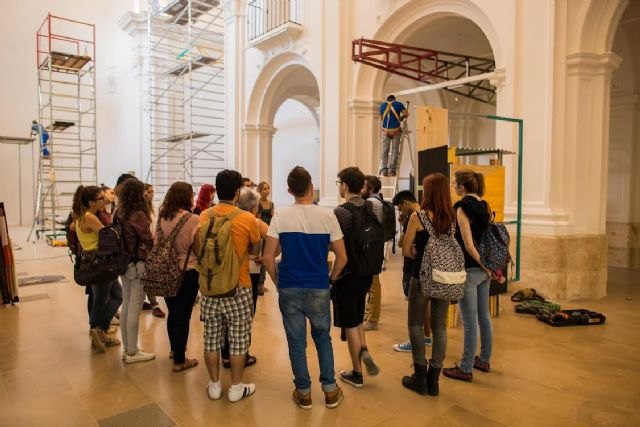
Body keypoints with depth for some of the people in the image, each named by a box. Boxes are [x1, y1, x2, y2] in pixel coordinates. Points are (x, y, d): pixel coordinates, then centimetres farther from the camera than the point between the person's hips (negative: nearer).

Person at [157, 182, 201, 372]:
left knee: (172, 312, 21)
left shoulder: (162, 217, 0)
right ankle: (179, 360, 14)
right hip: (188, 272, -6)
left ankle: (174, 349, 41)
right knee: (183, 315, 4)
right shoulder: (192, 219, -18)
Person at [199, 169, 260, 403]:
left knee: (212, 337, 13)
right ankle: (236, 387, 19)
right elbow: (256, 245, 5)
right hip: (238, 287, -4)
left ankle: (214, 385, 26)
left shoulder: (204, 216, -1)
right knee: (239, 338, 9)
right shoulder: (247, 219, -13)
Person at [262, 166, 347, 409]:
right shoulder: (327, 217, -5)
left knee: (296, 341, 11)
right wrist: (331, 279, 11)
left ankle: (303, 393, 23)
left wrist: (278, 283, 7)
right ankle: (330, 390, 24)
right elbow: (342, 257, -3)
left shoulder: (280, 218, -5)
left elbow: (268, 257, -7)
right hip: (319, 288, 1)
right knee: (322, 337, 18)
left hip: (289, 288, 0)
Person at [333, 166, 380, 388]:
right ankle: (364, 351, 8)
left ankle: (357, 374, 18)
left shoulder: (340, 212, -18)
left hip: (347, 274, -6)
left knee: (350, 324, 7)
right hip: (366, 273, 6)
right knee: (357, 318, 26)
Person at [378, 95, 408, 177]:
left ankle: (383, 170, -4)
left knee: (384, 150, 4)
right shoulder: (399, 104, 5)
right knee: (394, 150, 1)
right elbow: (406, 114, -5)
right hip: (396, 130, -2)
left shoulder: (382, 105, 14)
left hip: (385, 130, 2)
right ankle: (391, 170, -4)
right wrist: (400, 118, 15)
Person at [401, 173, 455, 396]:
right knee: (440, 327, 11)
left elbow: (406, 251, -8)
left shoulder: (418, 217, -13)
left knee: (416, 325, 10)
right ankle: (433, 380, 19)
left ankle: (420, 378, 14)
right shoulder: (452, 218, 2)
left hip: (422, 277, -4)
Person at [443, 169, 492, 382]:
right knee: (484, 316, 17)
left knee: (469, 320, 0)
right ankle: (484, 360, 32)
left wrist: (486, 267, -11)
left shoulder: (462, 207, -15)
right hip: (483, 269, 8)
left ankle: (466, 369, 12)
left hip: (469, 269, -8)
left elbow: (469, 245, -19)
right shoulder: (484, 205, 8)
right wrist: (489, 266, 13)